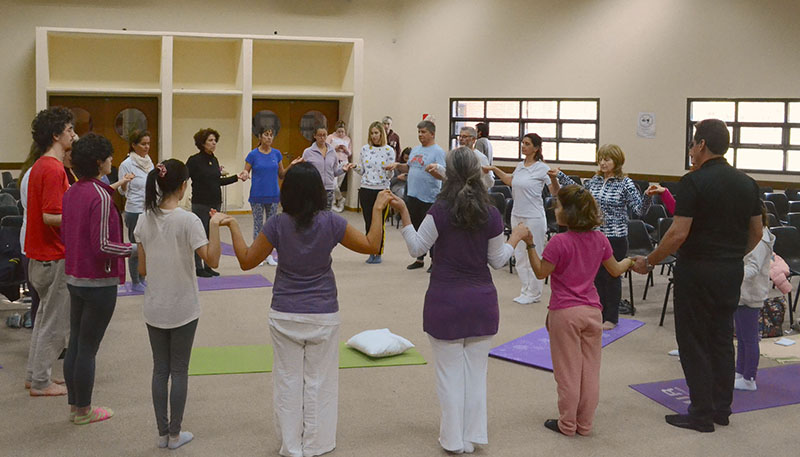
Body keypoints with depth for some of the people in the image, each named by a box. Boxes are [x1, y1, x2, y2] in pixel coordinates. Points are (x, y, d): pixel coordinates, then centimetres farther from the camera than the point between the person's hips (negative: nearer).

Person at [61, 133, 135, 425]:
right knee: (88, 348, 2)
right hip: (99, 282, -8)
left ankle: (74, 405, 26)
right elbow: (102, 245, -22)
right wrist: (135, 248, -12)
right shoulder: (100, 196, -19)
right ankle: (83, 411, 13)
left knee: (75, 343, 15)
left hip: (74, 278, 8)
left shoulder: (71, 192, 5)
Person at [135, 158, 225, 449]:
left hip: (154, 308, 4)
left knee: (160, 370, 13)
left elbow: (142, 269, 4)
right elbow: (212, 261, -20)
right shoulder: (188, 221, -16)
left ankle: (162, 433, 20)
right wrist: (214, 224, -21)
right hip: (182, 309, -4)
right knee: (179, 371, 7)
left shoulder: (145, 220, -1)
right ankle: (174, 435, 15)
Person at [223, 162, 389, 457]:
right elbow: (371, 246, -4)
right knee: (319, 381, 13)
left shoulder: (277, 225, -12)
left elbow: (246, 261, -3)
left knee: (288, 380, 13)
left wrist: (232, 226, 5)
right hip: (323, 316, 0)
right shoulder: (331, 223, -12)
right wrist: (377, 210, 4)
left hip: (284, 316, 0)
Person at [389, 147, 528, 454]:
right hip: (481, 300, 3)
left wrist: (403, 213, -6)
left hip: (445, 300, -3)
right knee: (476, 370, 15)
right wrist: (516, 237, 19)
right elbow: (498, 261, 4)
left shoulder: (440, 212, -15)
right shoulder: (491, 216, -6)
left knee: (450, 371, 9)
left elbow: (416, 248, -5)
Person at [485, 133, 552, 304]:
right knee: (519, 255, 11)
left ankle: (533, 293, 11)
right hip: (517, 215, 7)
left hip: (534, 216, -7)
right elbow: (510, 181, 28)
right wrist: (494, 169, 28)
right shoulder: (520, 166, 9)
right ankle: (525, 291, 21)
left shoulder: (542, 168, -10)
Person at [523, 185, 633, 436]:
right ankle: (585, 424, 20)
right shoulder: (599, 239, 1)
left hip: (565, 313, -5)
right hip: (592, 311, 5)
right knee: (590, 370, 12)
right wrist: (629, 261, 31)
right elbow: (615, 270, 12)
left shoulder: (559, 242, -18)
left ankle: (567, 424, 16)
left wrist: (530, 244, -10)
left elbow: (541, 272, -11)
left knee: (568, 372, 6)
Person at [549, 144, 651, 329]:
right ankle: (598, 313, 24)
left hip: (615, 238, -5)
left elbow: (639, 210, -12)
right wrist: (559, 177, 21)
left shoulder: (625, 183, -8)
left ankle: (611, 317, 17)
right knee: (597, 275, 11)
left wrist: (648, 197, -31)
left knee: (612, 276, 5)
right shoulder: (594, 181, 7)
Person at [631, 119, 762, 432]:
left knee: (694, 342, 3)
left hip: (697, 271, -7)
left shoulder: (695, 181, -15)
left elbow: (679, 233, -20)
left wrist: (649, 262, -9)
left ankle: (702, 414, 6)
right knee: (722, 339, 15)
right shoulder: (747, 183, 6)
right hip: (732, 272, 7)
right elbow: (757, 233, 11)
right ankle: (721, 409, 22)